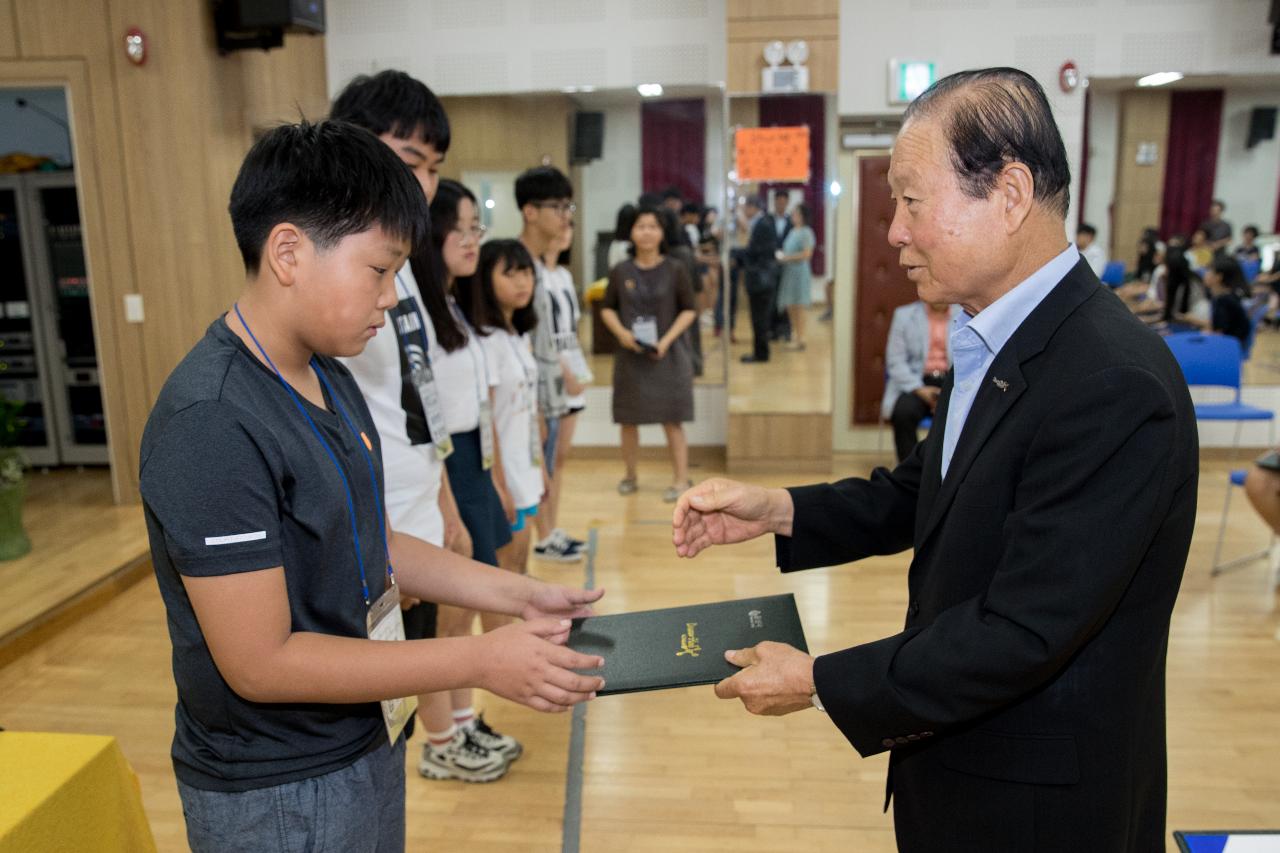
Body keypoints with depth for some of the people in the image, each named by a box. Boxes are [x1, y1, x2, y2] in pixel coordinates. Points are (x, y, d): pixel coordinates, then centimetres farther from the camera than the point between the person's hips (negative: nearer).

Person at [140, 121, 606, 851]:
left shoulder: (328, 377, 2)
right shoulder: (210, 424, -25)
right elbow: (261, 662, -24)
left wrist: (520, 595, 0)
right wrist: (484, 661, -23)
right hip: (278, 794, -7)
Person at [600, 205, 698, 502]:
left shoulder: (675, 271, -2)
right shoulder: (620, 272, 2)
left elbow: (689, 310, -1)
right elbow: (607, 308, 9)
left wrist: (667, 340, -14)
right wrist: (621, 332, -10)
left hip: (668, 354, -2)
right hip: (630, 354, 2)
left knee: (671, 419, 0)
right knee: (628, 419, 9)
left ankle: (681, 480, 8)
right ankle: (630, 476, 24)